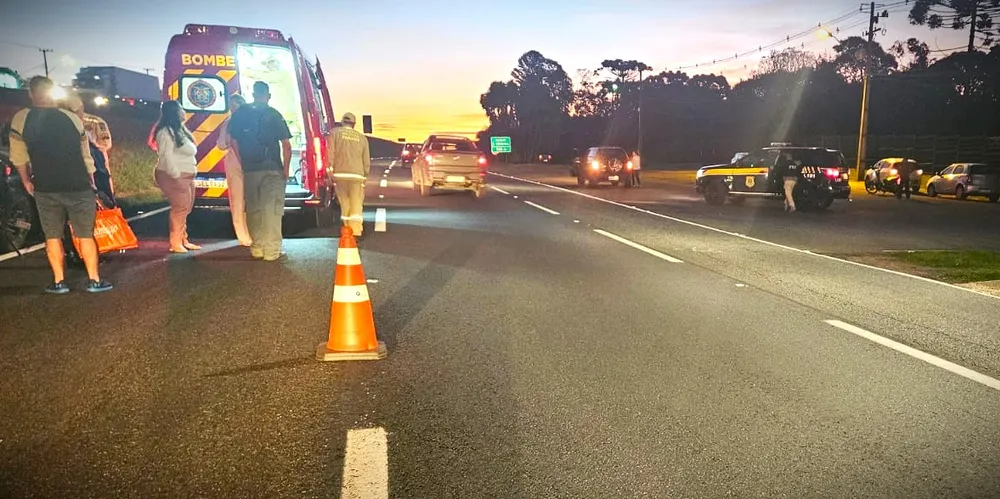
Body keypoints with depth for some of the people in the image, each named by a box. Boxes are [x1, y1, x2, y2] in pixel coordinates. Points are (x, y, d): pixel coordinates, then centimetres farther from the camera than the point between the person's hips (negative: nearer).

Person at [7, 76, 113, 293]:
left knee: (53, 236, 11)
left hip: (46, 189, 0)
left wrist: (26, 181, 18)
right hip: (78, 187, 0)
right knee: (86, 235, 7)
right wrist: (90, 181, 17)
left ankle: (59, 282, 12)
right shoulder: (72, 118, -3)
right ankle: (94, 280, 7)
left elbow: (18, 157, 2)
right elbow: (86, 156, 4)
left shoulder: (20, 119, -4)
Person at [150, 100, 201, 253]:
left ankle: (183, 241, 20)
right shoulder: (166, 132, -11)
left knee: (185, 209, 12)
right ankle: (176, 243, -9)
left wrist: (187, 177, 16)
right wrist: (176, 176, -23)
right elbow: (166, 156, -20)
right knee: (180, 208, -12)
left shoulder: (179, 130, 19)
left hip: (186, 176, 10)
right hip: (174, 177, -10)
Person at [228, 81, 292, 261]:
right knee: (272, 210, -1)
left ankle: (256, 248, 17)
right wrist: (286, 169, 0)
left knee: (253, 210, 12)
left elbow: (234, 142, 1)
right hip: (272, 169, -3)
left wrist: (242, 165, 9)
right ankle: (271, 250, -3)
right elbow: (286, 145, -8)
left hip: (249, 170, 3)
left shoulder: (240, 113, 4)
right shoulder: (274, 115, -3)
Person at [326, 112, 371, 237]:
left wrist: (330, 170, -1)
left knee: (344, 203, 9)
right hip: (357, 175, 0)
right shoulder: (362, 137, 13)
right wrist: (365, 175, 19)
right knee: (356, 204, -1)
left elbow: (330, 153, -2)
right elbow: (366, 160, 12)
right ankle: (356, 231, -10)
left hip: (340, 174, 0)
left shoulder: (335, 133, 8)